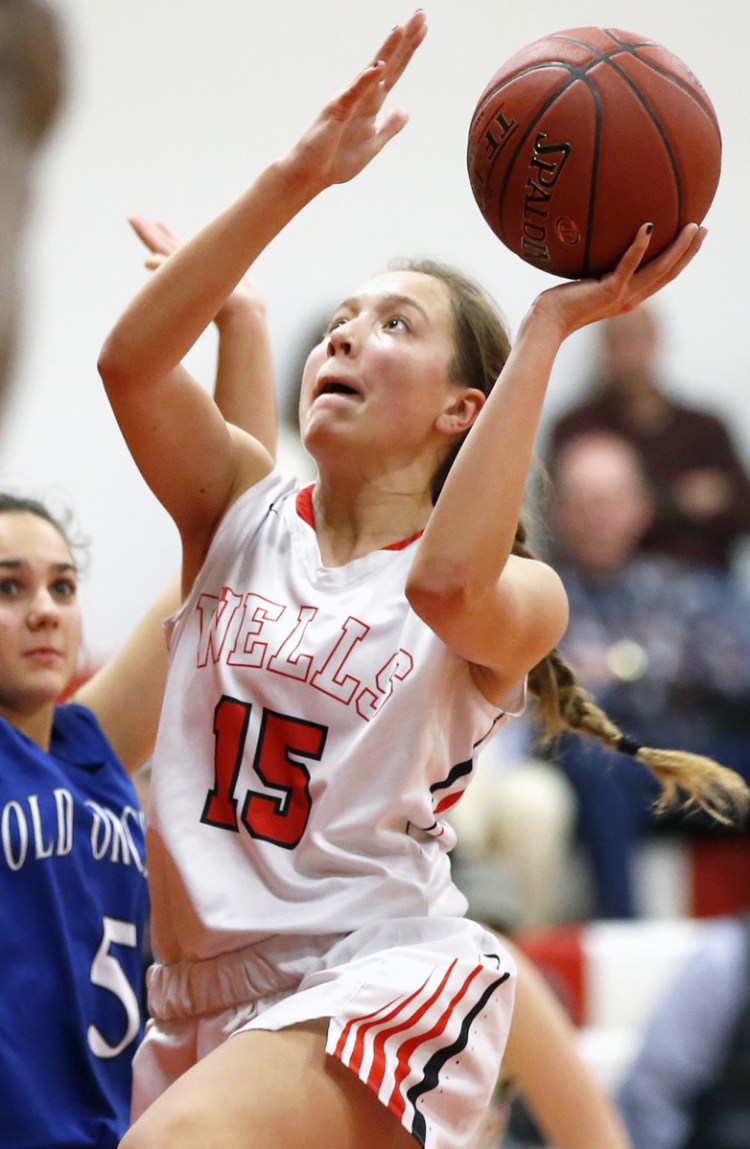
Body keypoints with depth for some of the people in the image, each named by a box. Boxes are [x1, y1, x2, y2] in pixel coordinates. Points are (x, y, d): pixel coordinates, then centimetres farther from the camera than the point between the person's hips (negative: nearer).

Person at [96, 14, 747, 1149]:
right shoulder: (245, 510, 10)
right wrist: (300, 175, -17)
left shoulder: (517, 597, 0)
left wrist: (546, 331, -22)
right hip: (204, 996, 6)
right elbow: (130, 360, -9)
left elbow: (446, 584, -27)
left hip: (381, 977, -6)